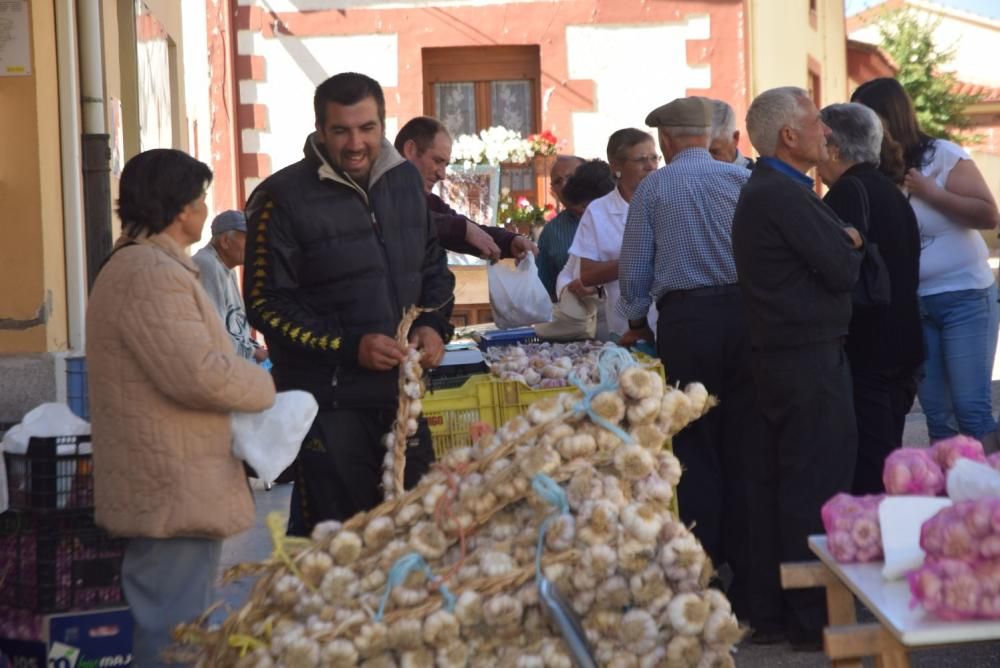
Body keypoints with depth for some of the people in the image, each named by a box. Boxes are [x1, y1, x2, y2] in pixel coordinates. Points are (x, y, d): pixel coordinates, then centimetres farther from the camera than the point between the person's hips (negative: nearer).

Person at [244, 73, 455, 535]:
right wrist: (350, 347, -18)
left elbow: (434, 266, 21)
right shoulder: (283, 199, -10)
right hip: (329, 404, -6)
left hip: (401, 392, 6)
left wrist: (433, 324, 1)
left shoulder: (405, 180, 9)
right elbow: (266, 305, -10)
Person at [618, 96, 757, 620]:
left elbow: (634, 267, 8)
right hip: (744, 312, 1)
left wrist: (636, 322, 23)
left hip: (684, 319, -1)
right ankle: (747, 581, 7)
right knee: (745, 449, 5)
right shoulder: (743, 179, 5)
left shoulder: (653, 188, 4)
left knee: (695, 453, 8)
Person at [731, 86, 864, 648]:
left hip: (776, 356, 11)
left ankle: (770, 612, 19)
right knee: (817, 488, -5)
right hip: (811, 357, -11)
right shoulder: (786, 196, -17)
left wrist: (843, 243, 2)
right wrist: (851, 245, 3)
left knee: (773, 483, 12)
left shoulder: (761, 191, 17)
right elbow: (843, 270, -16)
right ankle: (814, 619, 0)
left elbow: (832, 254, 20)